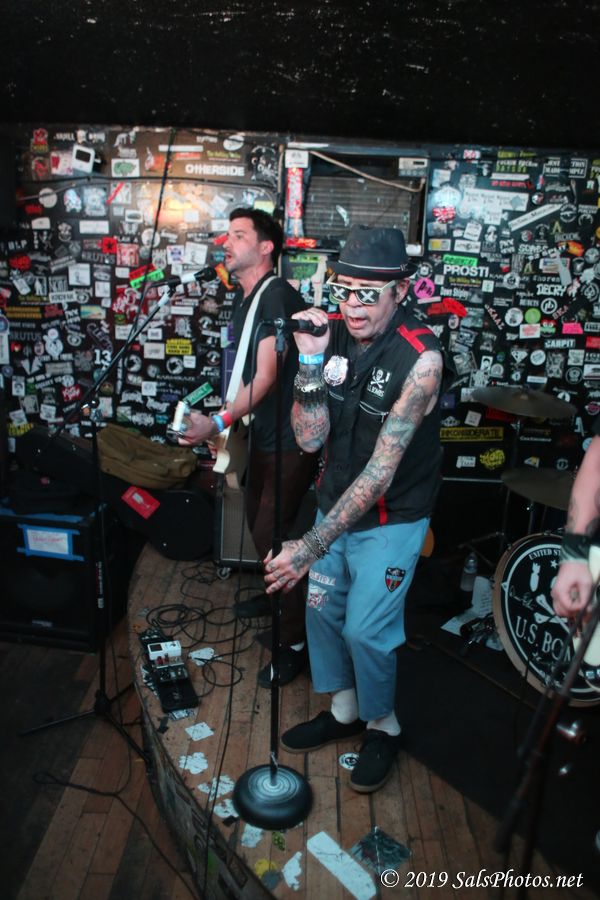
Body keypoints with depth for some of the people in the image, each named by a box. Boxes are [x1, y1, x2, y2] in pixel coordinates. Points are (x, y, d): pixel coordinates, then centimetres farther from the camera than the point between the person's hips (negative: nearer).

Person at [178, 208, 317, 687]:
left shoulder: (278, 294, -17)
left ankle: (296, 641, 9)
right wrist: (223, 424, 11)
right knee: (258, 520, 21)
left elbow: (266, 377, -23)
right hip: (264, 434, 9)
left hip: (292, 438, -9)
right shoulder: (245, 298, 11)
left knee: (272, 533, -7)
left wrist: (216, 423, -25)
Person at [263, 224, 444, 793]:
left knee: (366, 629, 0)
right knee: (322, 608, 15)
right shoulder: (333, 335, -10)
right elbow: (309, 438, -13)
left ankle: (382, 726, 30)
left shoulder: (419, 358, -26)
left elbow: (381, 470, -29)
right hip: (335, 503, 6)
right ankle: (344, 710, 40)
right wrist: (310, 364, -28)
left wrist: (313, 545, -34)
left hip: (391, 518, -5)